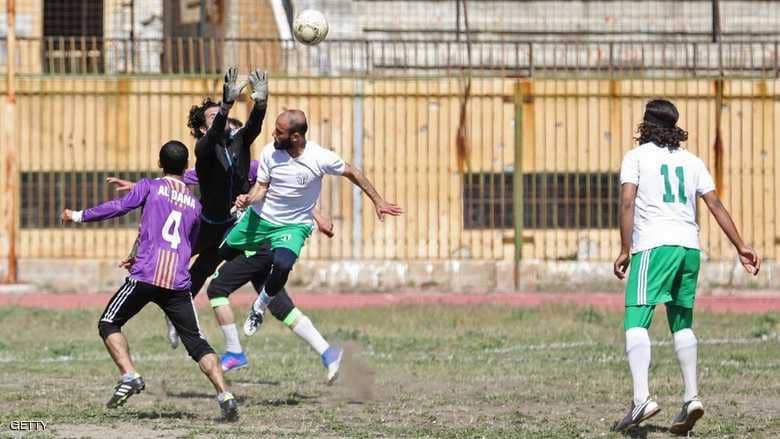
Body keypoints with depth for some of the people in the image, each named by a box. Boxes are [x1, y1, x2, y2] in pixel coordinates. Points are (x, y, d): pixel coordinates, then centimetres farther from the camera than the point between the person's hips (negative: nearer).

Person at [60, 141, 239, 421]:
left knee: (109, 324, 12)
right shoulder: (194, 205, 21)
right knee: (197, 344, 6)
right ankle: (225, 396, -8)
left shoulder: (150, 187, 8)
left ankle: (129, 376, -8)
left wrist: (79, 216, 6)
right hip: (179, 281, 3)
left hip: (145, 275, -3)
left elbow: (118, 208, -6)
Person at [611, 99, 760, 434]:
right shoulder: (691, 161, 17)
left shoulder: (636, 157, 5)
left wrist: (625, 251, -8)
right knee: (682, 325, 16)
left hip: (653, 246, -5)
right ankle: (691, 397, 9)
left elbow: (628, 202, -7)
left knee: (635, 322, -10)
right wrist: (741, 247, 13)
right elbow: (716, 205, 12)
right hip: (689, 245, 5)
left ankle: (641, 398, -26)